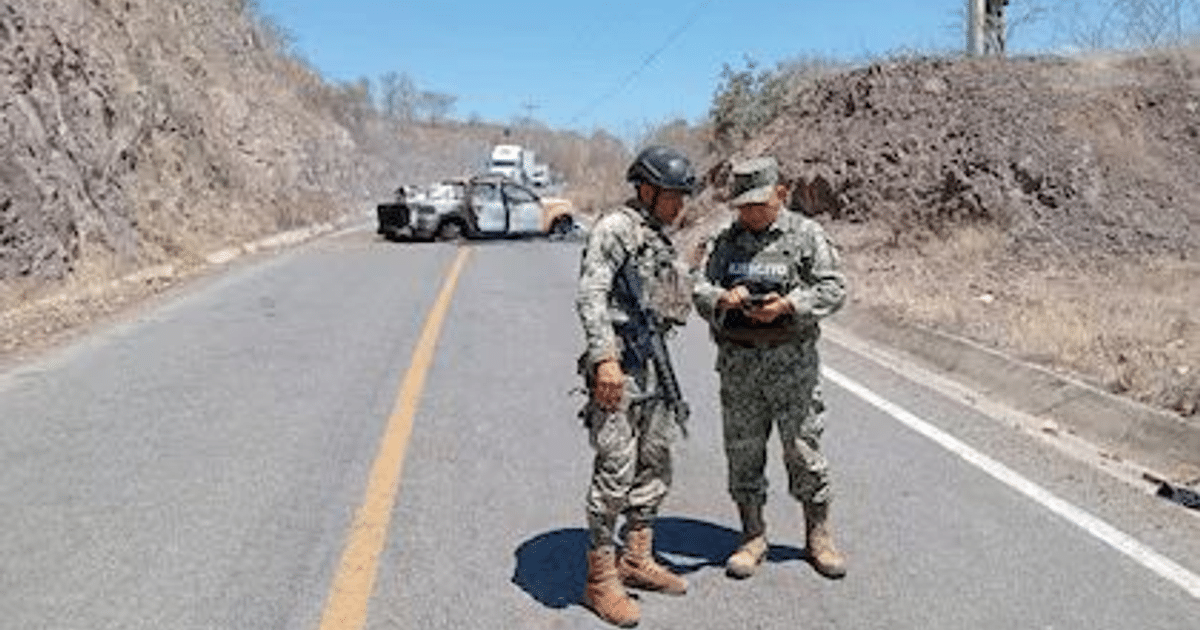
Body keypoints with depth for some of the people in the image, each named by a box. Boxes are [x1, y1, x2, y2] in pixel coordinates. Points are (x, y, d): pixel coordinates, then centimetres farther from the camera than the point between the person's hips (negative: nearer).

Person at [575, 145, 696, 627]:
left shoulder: (659, 238, 17)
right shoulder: (614, 229, -10)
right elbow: (590, 296, -20)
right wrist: (604, 357, -28)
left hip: (655, 365, 9)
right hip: (619, 365, -9)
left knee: (655, 467, 14)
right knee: (615, 473, -7)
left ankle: (637, 560, 27)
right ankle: (600, 579, 5)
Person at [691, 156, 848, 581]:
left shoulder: (806, 235, 0)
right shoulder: (724, 242, 9)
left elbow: (834, 288, -6)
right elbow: (699, 290, 2)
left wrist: (788, 304, -21)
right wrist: (723, 299, -21)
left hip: (791, 359, -3)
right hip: (737, 362, 3)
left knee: (803, 448, 4)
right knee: (743, 451, 8)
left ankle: (818, 537, 21)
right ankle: (753, 538, 22)